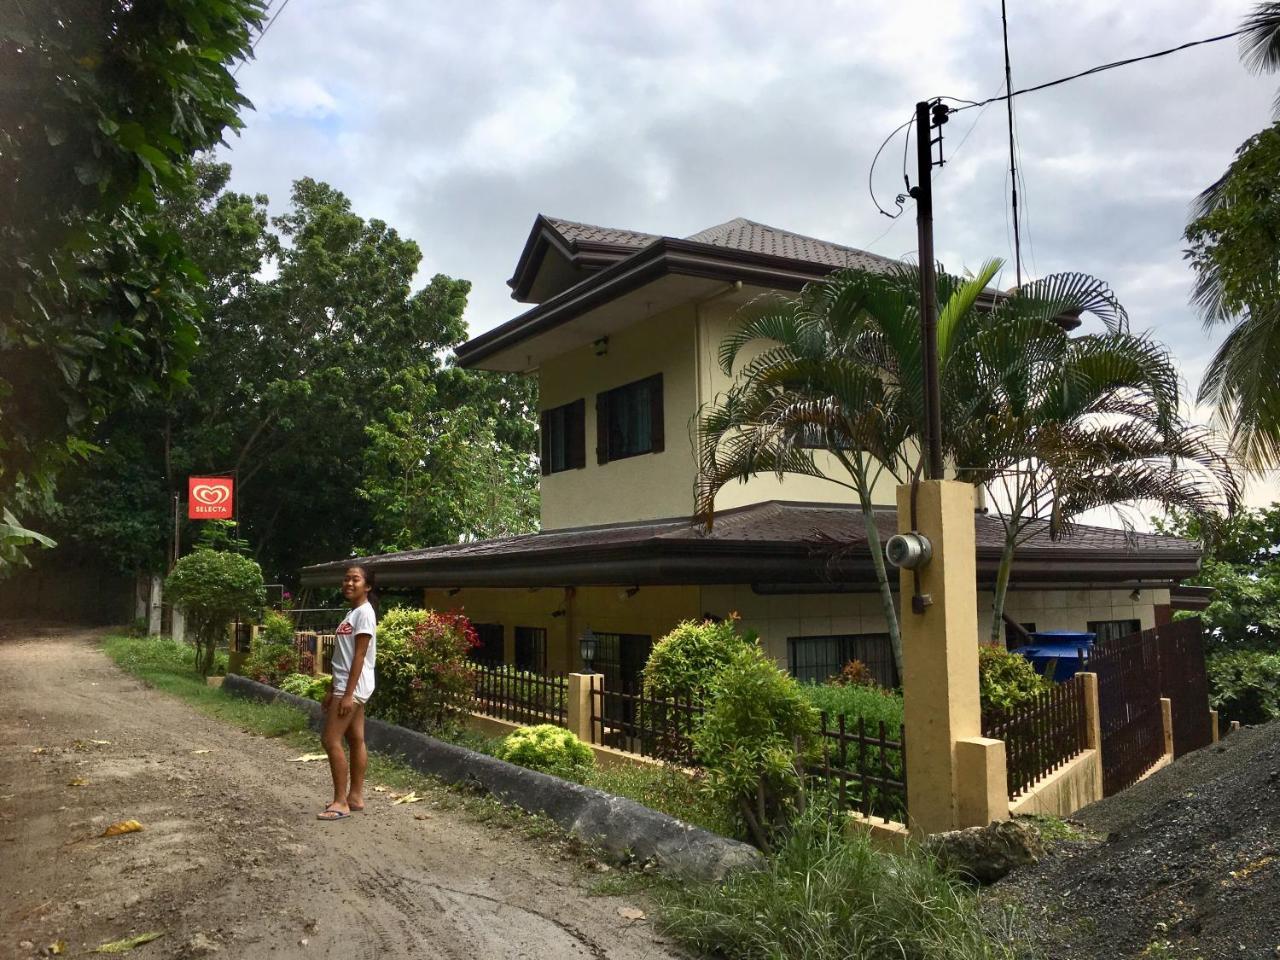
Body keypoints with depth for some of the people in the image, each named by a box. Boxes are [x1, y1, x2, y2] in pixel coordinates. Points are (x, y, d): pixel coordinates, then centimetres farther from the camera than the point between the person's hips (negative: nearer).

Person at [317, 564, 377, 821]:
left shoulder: (364, 613, -15)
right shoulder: (351, 613, 14)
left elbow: (359, 657, -19)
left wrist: (348, 694, -22)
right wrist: (333, 690, 18)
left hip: (353, 687, -10)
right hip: (348, 685, 10)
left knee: (331, 740, -8)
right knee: (356, 740, 11)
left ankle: (340, 802, -3)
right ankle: (355, 796, 17)